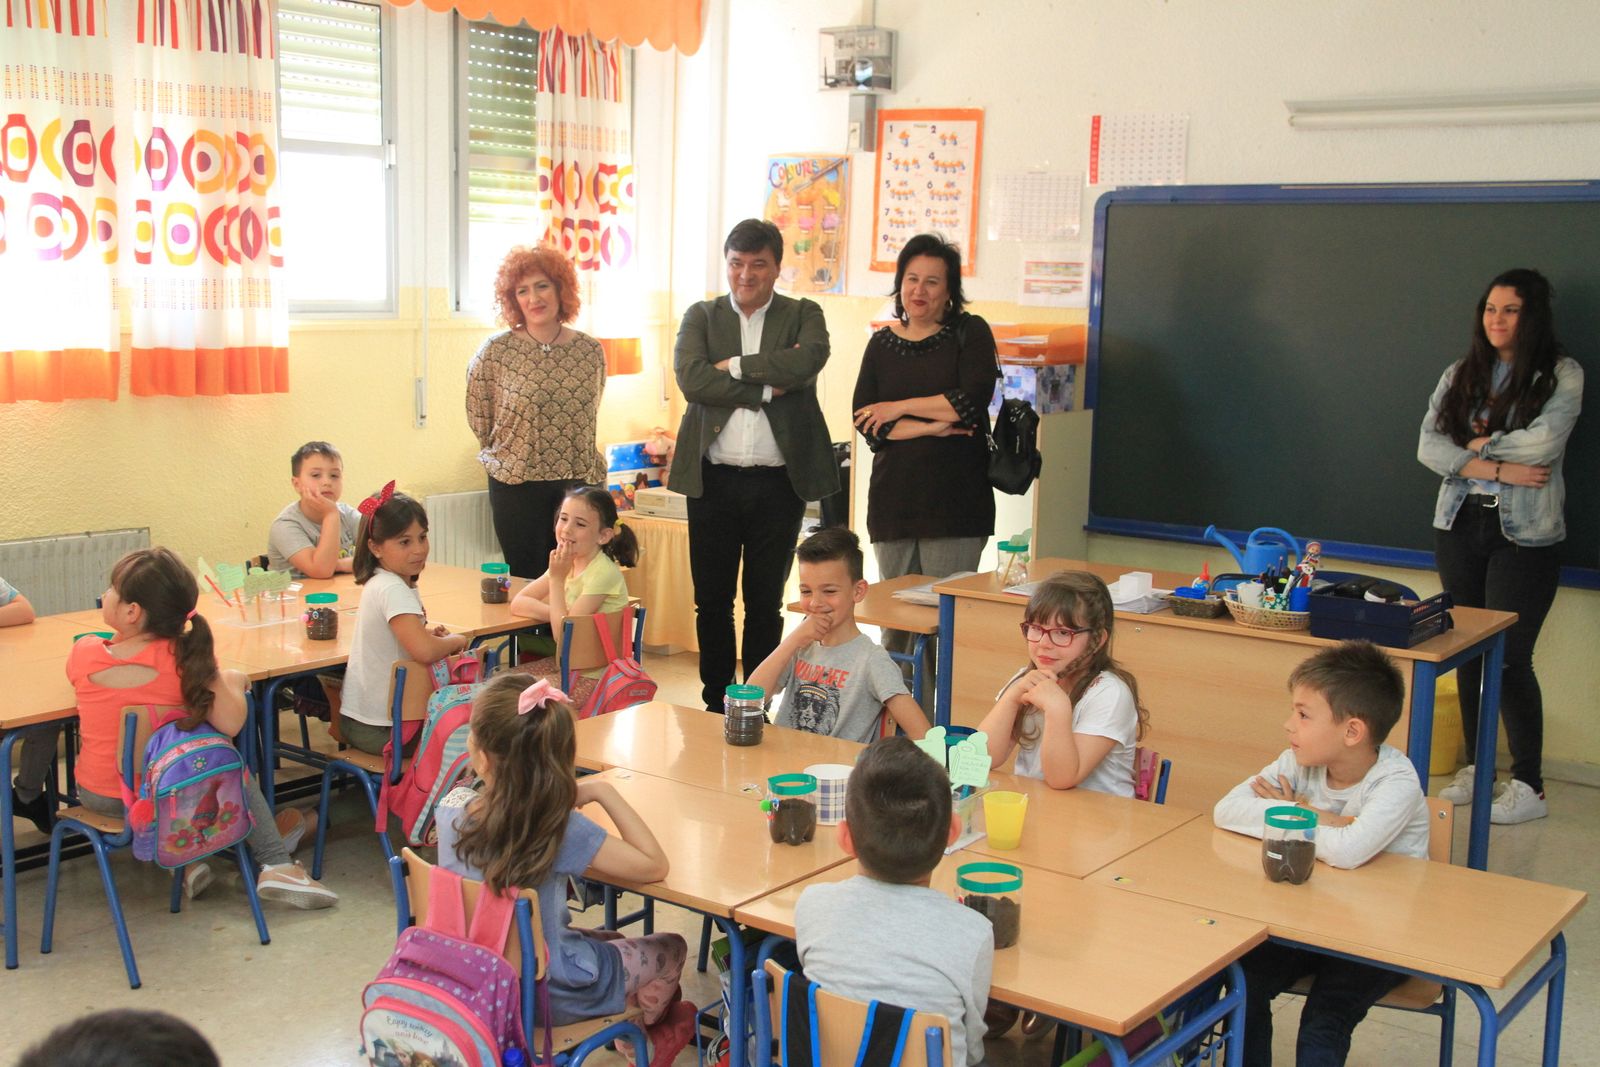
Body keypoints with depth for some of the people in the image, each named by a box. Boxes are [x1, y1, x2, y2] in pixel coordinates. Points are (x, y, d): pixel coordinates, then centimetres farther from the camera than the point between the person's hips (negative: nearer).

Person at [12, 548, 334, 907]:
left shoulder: (84, 652, -14)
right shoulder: (185, 658, -21)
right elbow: (230, 724, -27)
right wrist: (232, 682, -7)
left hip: (97, 795, 1)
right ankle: (275, 863, 16)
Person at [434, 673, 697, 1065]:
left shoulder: (451, 808, -17)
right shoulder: (559, 828, -32)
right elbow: (655, 867, -24)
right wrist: (604, 792, -19)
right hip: (550, 994, -5)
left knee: (611, 940, 32)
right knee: (671, 949, 21)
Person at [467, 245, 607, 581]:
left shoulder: (590, 350, 2)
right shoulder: (497, 350, -8)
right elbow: (477, 415, 5)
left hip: (578, 481, 3)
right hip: (517, 485, -2)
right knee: (528, 582, 4)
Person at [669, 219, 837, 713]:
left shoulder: (803, 315, 6)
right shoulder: (701, 316, 7)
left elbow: (808, 361, -17)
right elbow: (691, 379, -11)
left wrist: (735, 365, -12)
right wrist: (769, 385, -13)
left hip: (778, 481, -1)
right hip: (714, 480, 1)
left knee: (765, 602, 8)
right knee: (712, 599, 7)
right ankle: (715, 704, 19)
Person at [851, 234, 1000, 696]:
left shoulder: (970, 333, 5)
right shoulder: (882, 343, 13)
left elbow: (971, 401, -12)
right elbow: (866, 422, 2)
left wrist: (900, 408, -4)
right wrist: (932, 426, -10)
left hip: (955, 500, -3)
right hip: (893, 499, 4)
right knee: (895, 624, 5)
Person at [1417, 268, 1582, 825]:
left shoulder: (1562, 375, -3)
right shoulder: (1460, 375, 9)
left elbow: (1543, 443, -19)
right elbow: (1429, 446, -2)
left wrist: (1478, 444, -6)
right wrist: (1498, 469, -13)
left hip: (1525, 534, -4)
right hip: (1460, 524, 4)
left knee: (1510, 657, -5)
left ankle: (1528, 786, 7)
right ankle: (1478, 766, 22)